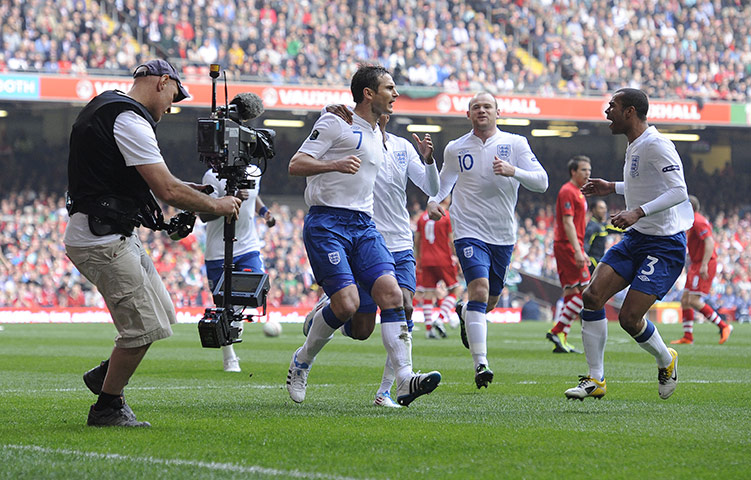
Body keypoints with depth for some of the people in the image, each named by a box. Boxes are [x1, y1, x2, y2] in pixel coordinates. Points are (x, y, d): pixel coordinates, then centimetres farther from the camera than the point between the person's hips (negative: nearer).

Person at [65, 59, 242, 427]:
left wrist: (185, 189, 21)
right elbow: (167, 191, -20)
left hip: (116, 235, 11)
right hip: (101, 240, -11)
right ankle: (107, 408, 3)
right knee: (144, 325, -8)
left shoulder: (105, 104, 16)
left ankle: (105, 376, 24)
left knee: (161, 313, 13)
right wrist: (216, 206, -6)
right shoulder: (129, 120, -17)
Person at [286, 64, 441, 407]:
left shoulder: (377, 135, 22)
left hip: (363, 225, 7)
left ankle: (404, 381, -21)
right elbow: (296, 165, -9)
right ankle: (301, 363, 8)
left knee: (391, 293, -14)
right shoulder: (336, 122, -2)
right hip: (326, 222, -7)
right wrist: (335, 165, -25)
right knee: (346, 303, -18)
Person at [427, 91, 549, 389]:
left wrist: (512, 171, -24)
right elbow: (444, 183, 22)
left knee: (491, 300, 15)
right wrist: (433, 202, 1)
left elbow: (542, 182, -7)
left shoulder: (515, 144, 1)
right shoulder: (455, 149, 4)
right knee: (479, 291, -22)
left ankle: (464, 313, 52)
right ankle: (480, 364, -24)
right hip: (470, 233, -2)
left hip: (503, 236, 2)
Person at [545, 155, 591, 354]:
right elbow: (567, 222, -18)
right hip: (567, 246, -10)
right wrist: (577, 251, -25)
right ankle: (558, 331, -11)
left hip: (570, 247, 10)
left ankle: (561, 341, 5)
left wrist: (581, 251, 26)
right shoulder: (567, 191, -11)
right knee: (585, 290, -12)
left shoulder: (577, 193, 21)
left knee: (571, 293, 7)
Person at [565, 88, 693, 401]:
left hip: (665, 244, -9)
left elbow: (678, 191, -25)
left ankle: (666, 360, 17)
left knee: (629, 317, -14)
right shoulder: (633, 147, 13)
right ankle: (596, 379, -2)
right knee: (592, 296, -8)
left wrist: (637, 212, -33)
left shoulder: (656, 145, -17)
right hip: (635, 239, 9)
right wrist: (612, 188, 20)